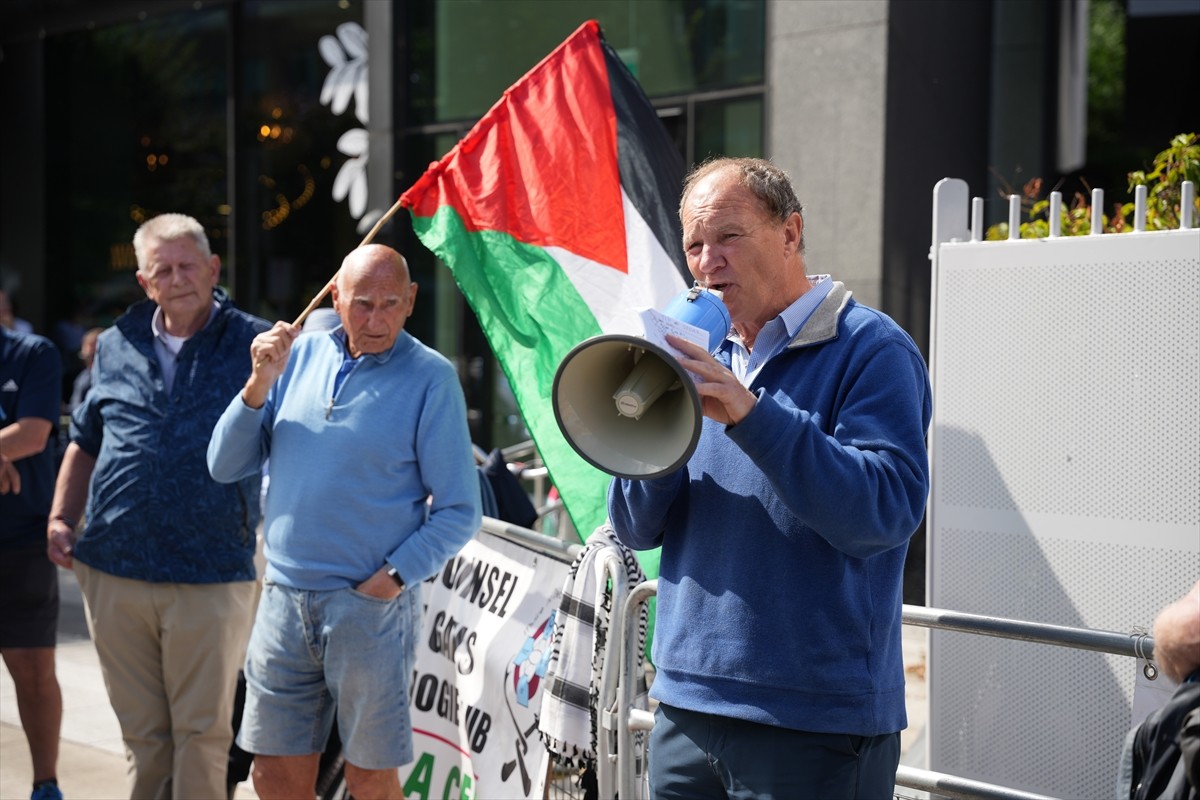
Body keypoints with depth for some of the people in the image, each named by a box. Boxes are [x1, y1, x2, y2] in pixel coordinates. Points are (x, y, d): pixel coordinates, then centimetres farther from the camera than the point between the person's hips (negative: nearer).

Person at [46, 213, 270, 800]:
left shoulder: (256, 344, 0)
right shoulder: (117, 347, 12)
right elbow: (84, 442, 21)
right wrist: (61, 519, 11)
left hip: (210, 577, -4)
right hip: (114, 571, 4)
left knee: (202, 733, 1)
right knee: (141, 732, 12)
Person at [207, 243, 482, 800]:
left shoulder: (430, 378, -6)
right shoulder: (300, 354, 7)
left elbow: (459, 511, -6)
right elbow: (225, 466, 6)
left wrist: (393, 577, -14)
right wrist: (259, 384, -7)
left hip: (371, 605, -4)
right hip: (284, 601, 4)